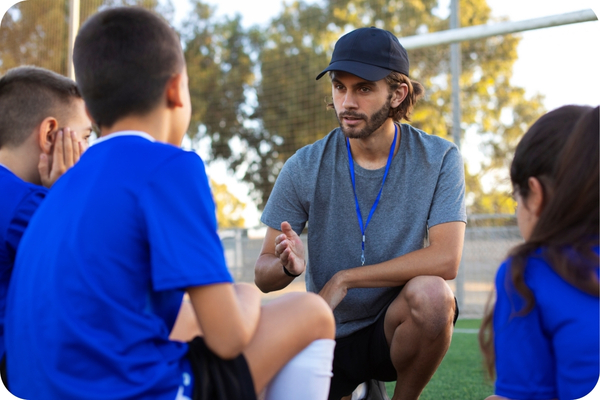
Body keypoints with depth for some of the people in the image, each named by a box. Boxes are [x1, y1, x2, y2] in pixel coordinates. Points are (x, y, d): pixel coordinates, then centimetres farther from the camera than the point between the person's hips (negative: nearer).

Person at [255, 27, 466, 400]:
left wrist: (344, 279, -20)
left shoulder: (439, 159, -9)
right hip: (331, 334, 3)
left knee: (431, 293, -33)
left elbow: (446, 259, -21)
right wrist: (289, 265, -29)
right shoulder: (305, 167, -8)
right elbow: (264, 276, -4)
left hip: (396, 326, -3)